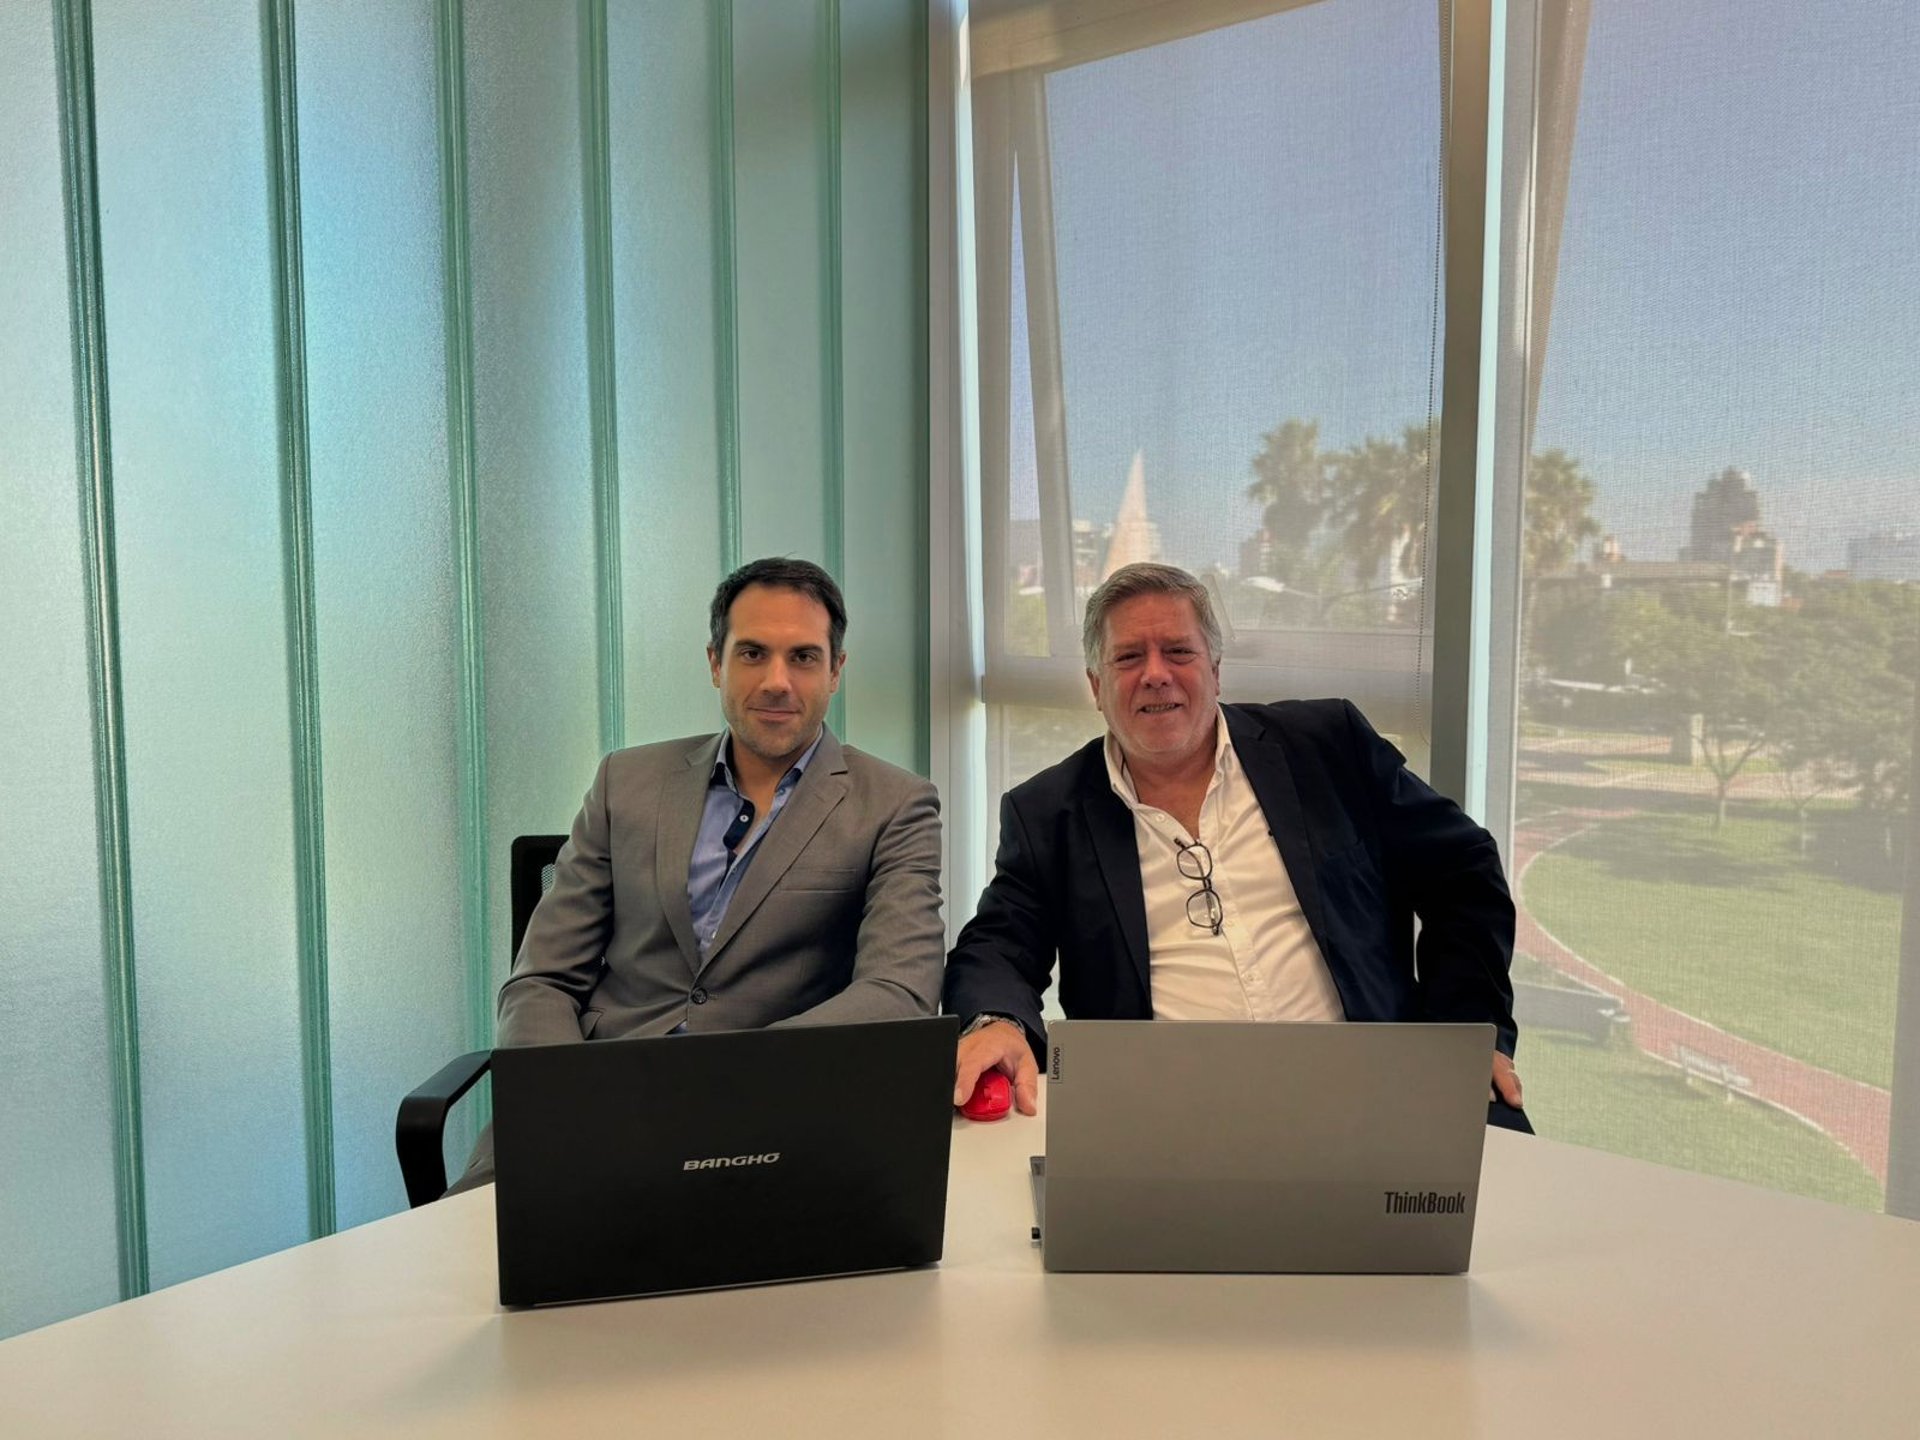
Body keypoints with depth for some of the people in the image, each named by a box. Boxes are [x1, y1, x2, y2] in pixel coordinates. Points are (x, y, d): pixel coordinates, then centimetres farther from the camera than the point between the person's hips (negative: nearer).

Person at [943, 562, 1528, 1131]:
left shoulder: (1326, 744, 11)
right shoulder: (1046, 812, 11)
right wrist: (996, 1022, -16)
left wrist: (1470, 1029, 4)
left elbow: (1464, 873, 15)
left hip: (1365, 1087, 1)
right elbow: (995, 950, 8)